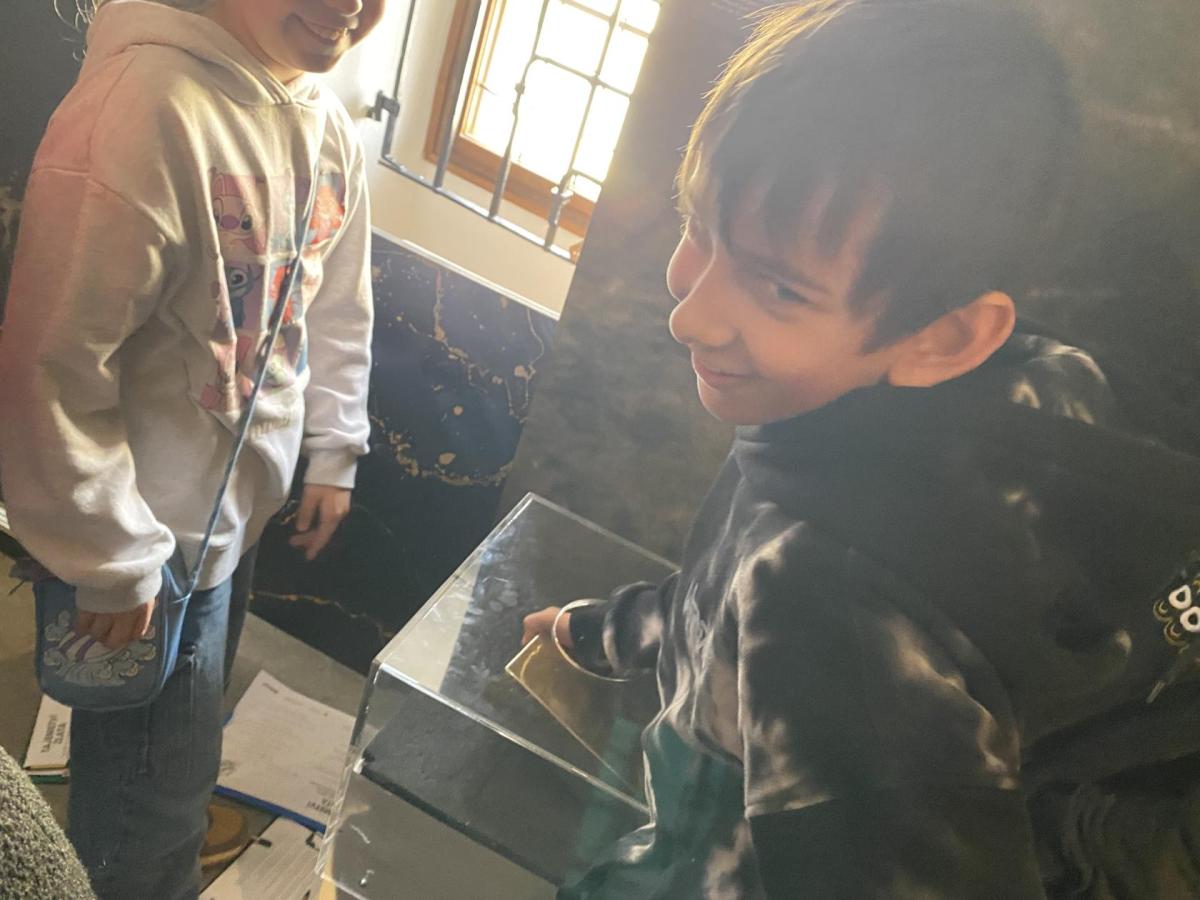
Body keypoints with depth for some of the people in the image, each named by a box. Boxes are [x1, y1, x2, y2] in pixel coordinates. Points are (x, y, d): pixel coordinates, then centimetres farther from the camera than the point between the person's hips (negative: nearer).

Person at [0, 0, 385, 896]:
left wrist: (334, 454, 14)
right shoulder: (146, 104, -27)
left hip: (247, 504, 8)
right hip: (158, 523, -7)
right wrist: (114, 565, -18)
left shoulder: (330, 127, 0)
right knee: (155, 798, 12)